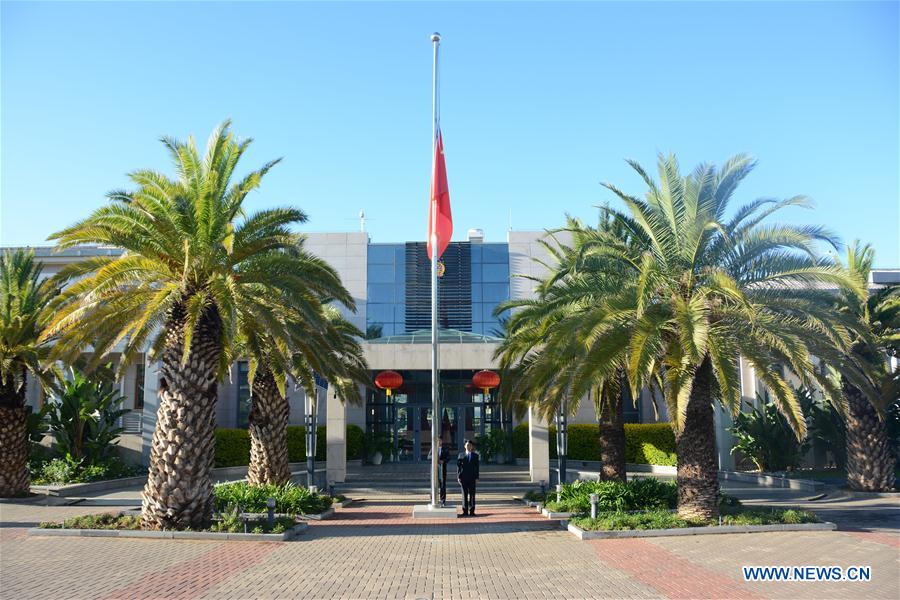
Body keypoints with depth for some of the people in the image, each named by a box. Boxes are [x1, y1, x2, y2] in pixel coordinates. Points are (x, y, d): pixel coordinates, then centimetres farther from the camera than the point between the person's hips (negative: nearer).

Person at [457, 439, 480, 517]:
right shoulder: (461, 455, 5)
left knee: (472, 494, -1)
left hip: (472, 478, 0)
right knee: (464, 494, 4)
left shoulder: (475, 455, 6)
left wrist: (477, 477, -2)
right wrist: (458, 477, -3)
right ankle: (465, 511, 9)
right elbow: (458, 466, 4)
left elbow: (477, 467, 5)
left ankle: (471, 511, 4)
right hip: (463, 478, 0)